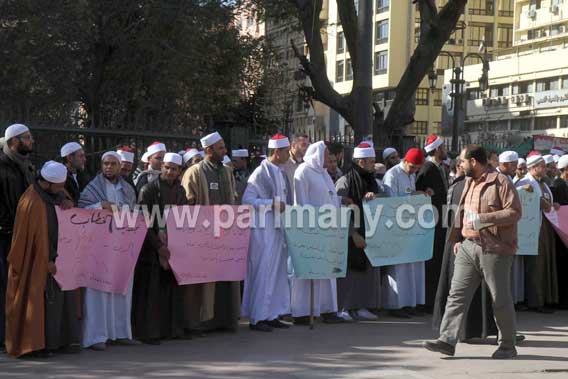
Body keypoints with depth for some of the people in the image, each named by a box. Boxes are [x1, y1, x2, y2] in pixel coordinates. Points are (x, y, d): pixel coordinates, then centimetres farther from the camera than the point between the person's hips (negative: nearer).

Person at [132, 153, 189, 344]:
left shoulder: (180, 191, 9)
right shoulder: (149, 190, -8)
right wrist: (159, 246, -14)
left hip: (174, 246, 5)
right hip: (152, 248, -5)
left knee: (173, 288, 7)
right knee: (151, 290, -2)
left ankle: (173, 329, 15)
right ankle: (148, 332, 5)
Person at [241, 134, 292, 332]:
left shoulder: (281, 173, 13)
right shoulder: (260, 173, -12)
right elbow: (247, 199, -17)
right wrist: (272, 203, -21)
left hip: (278, 229, 8)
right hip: (263, 229, -8)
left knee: (278, 271, 10)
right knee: (263, 273, -5)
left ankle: (272, 314, 17)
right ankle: (257, 317, 1)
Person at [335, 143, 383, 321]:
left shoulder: (371, 181, 12)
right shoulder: (345, 181, -11)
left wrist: (374, 196, -16)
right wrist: (354, 234, -18)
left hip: (368, 233, 7)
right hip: (350, 236, -7)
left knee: (367, 269, 6)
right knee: (349, 270, -4)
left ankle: (360, 307, 12)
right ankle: (343, 308, 4)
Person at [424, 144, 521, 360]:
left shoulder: (501, 182, -9)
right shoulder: (470, 182, 16)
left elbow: (515, 212, -16)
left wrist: (484, 218, -21)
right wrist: (457, 239, 16)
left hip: (494, 249, -7)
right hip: (468, 246, 7)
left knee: (500, 299, 2)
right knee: (457, 294, 0)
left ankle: (508, 346, 15)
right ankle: (448, 340, -1)